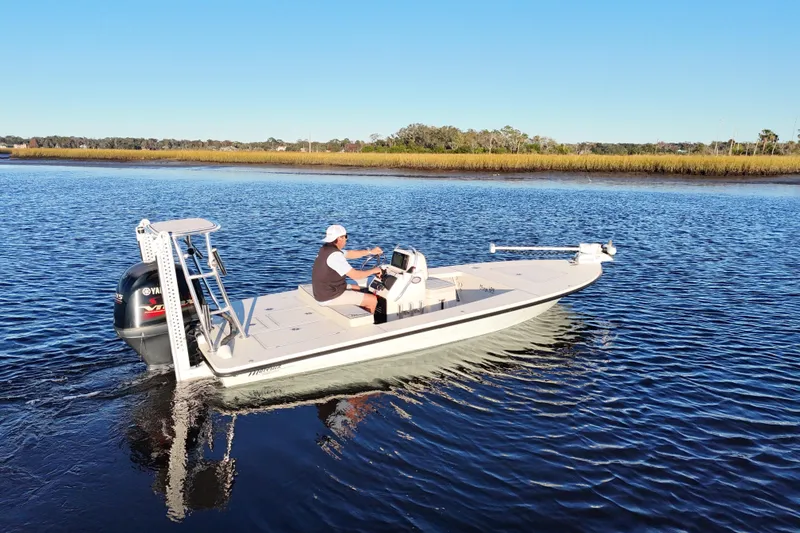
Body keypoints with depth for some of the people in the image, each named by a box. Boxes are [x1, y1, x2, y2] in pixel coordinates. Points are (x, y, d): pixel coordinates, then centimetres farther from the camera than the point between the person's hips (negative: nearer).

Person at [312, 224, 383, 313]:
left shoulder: (326, 248, 3)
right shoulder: (334, 255, -26)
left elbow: (350, 254, 17)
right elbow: (355, 275, -24)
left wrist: (370, 252, 15)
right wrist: (374, 270, -9)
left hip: (324, 290, 10)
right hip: (330, 297, -10)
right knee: (373, 300, -3)